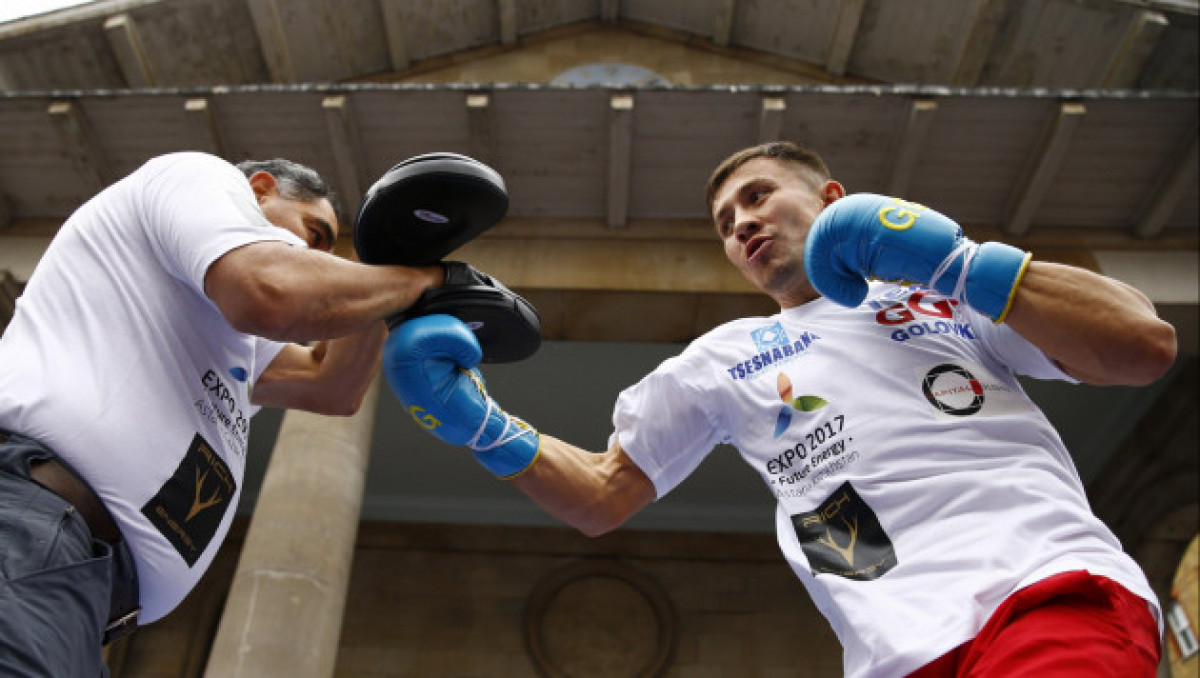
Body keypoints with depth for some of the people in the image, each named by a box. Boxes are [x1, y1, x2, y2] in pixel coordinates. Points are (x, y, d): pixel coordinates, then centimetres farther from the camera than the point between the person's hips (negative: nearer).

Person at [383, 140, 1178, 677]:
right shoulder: (720, 359, 21)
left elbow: (1148, 348, 7)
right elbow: (603, 496, 19)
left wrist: (960, 261, -2)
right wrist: (479, 423, 3)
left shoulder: (953, 286, 17)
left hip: (1054, 587, -1)